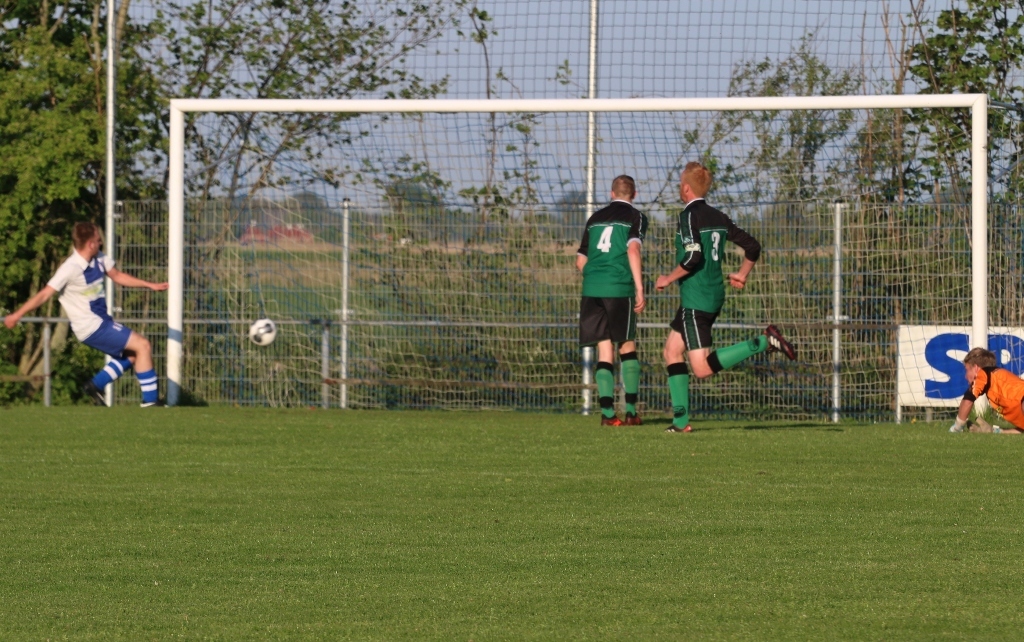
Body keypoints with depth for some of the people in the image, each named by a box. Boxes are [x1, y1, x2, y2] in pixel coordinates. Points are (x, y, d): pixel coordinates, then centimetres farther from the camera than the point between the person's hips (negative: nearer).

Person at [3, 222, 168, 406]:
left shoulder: (100, 260, 0)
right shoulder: (71, 269, -24)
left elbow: (117, 276, 18)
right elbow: (44, 294, -21)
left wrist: (150, 285, 18)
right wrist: (17, 315, -20)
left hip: (102, 321, 9)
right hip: (92, 328, -9)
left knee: (132, 354, 18)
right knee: (143, 346, -10)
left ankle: (96, 385, 21)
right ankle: (149, 402, -7)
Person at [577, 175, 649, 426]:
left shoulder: (595, 218, 18)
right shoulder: (635, 217, 3)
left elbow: (581, 261, 18)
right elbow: (633, 249, -13)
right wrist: (640, 289, -14)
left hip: (592, 289, 4)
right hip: (619, 288, -4)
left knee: (604, 349, 5)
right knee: (627, 347, 7)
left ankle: (607, 412, -4)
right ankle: (631, 410, 2)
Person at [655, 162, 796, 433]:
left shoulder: (689, 216, -11)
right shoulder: (718, 217, 12)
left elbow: (693, 256, -23)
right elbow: (752, 246, 12)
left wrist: (668, 279, -9)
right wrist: (742, 274, 26)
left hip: (696, 299, -9)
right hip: (714, 296, 9)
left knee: (702, 368, -11)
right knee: (672, 350, 16)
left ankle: (764, 342, -20)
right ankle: (681, 419, 10)